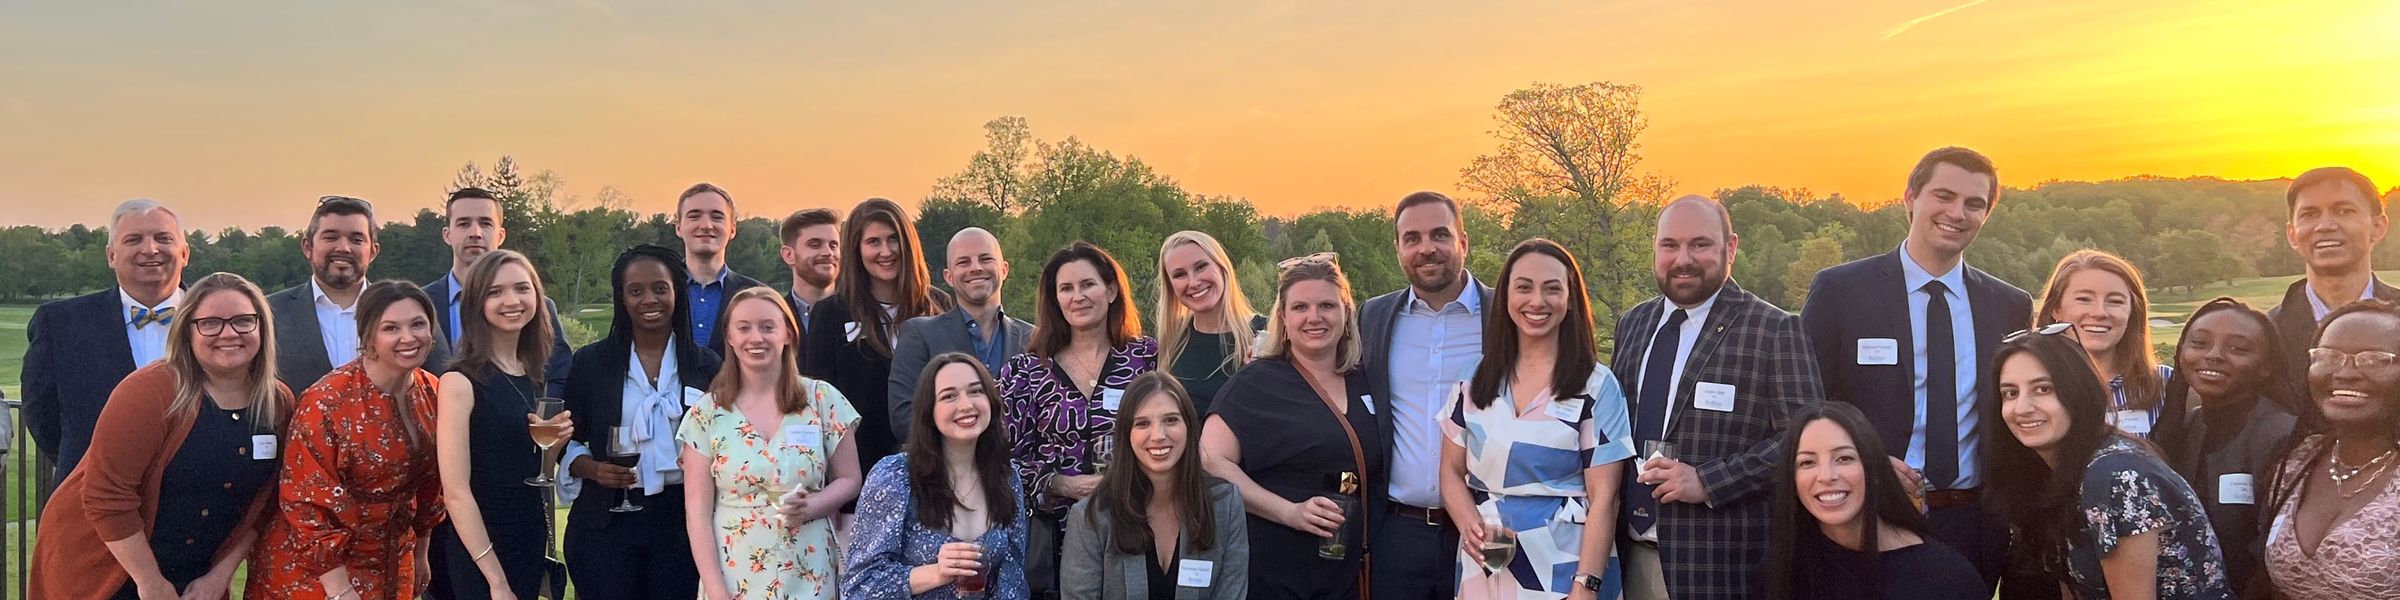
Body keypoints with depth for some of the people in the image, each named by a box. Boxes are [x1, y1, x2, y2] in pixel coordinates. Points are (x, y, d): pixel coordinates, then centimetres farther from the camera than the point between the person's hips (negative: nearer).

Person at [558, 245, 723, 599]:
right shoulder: (590, 363, 3)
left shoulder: (705, 366, 5)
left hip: (682, 521, 1)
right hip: (606, 521, -1)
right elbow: (566, 441, 7)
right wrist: (592, 468, -13)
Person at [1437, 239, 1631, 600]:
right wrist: (1470, 526, -11)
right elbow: (1452, 471, 9)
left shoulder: (1596, 386, -5)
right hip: (1483, 570, 3)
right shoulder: (1475, 380, 4)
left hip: (1563, 567, -3)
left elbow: (1603, 498, -8)